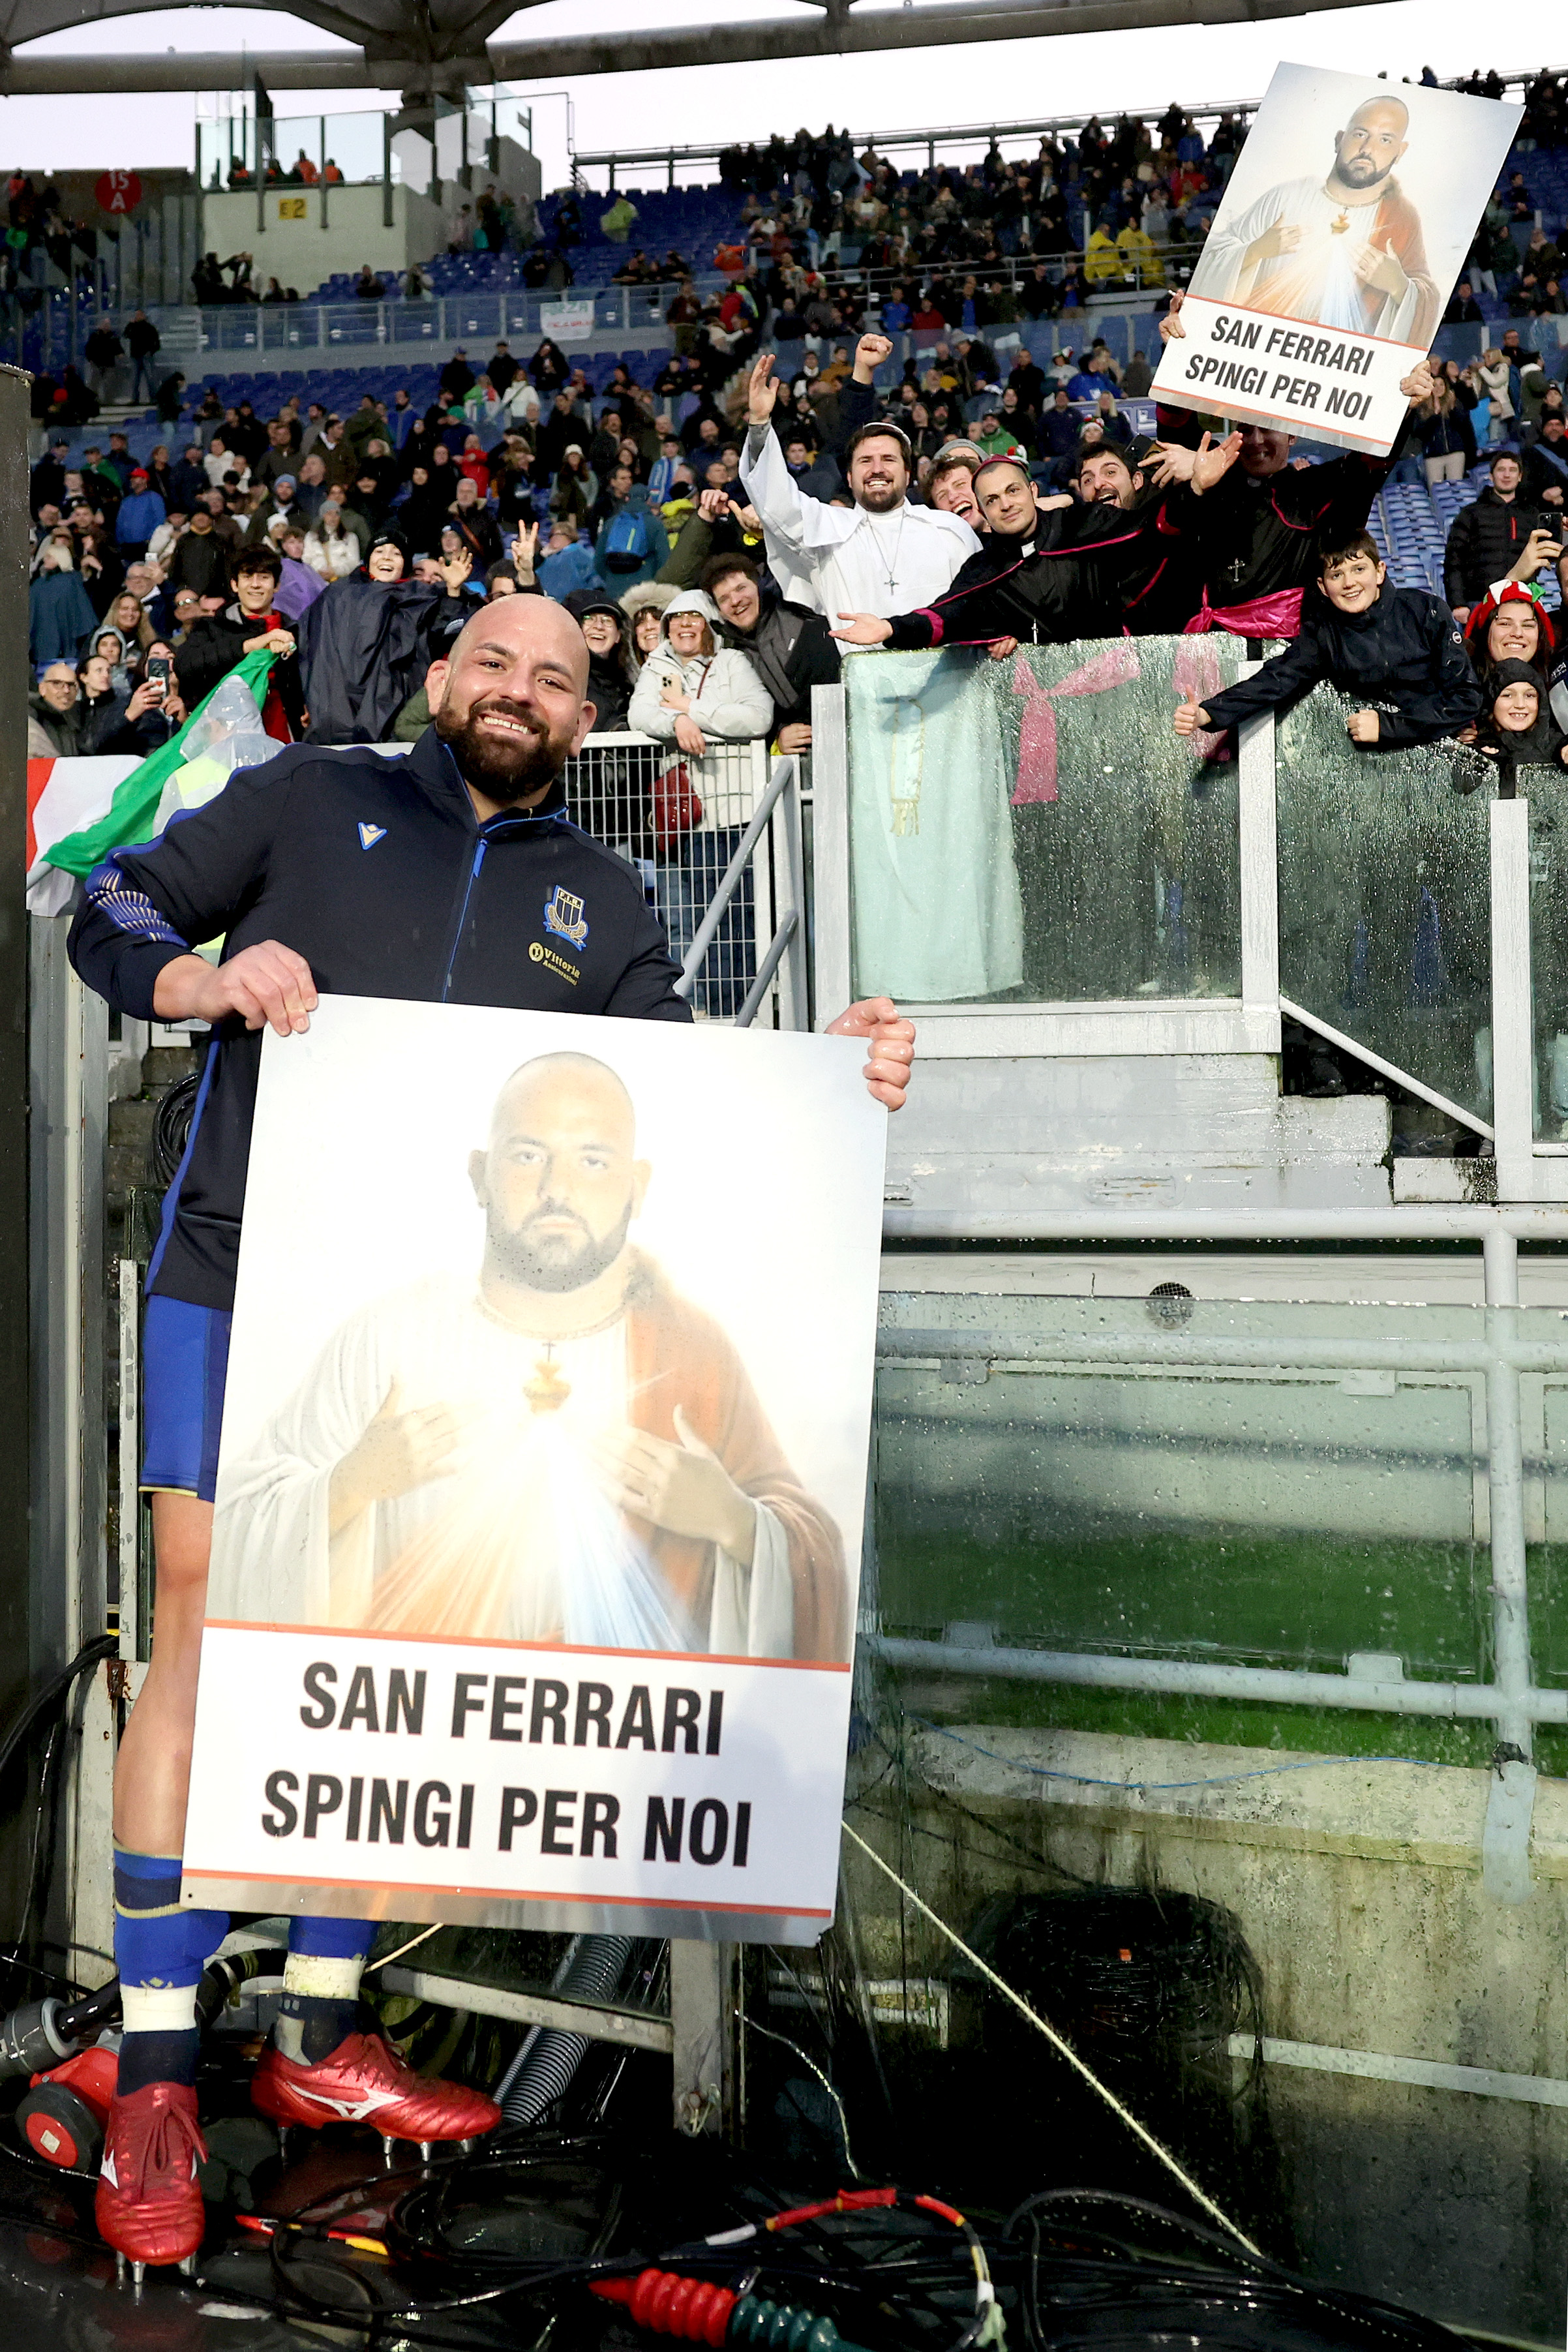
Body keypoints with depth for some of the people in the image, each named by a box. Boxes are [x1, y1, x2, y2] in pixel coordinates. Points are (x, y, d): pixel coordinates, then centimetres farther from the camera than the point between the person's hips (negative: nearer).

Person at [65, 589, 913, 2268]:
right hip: (238, 1278, -3)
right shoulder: (309, 802, 10)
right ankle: (154, 2082, -1)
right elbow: (108, 909, 10)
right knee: (208, 1629, -8)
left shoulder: (599, 901, 17)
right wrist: (203, 978, -12)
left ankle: (315, 2036, 21)